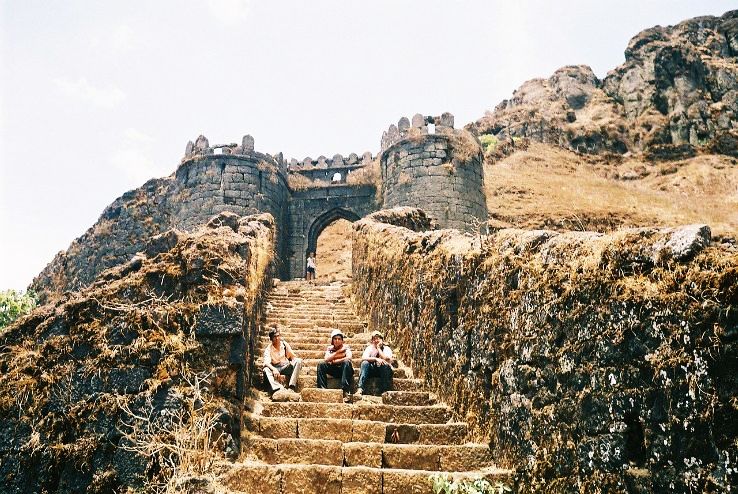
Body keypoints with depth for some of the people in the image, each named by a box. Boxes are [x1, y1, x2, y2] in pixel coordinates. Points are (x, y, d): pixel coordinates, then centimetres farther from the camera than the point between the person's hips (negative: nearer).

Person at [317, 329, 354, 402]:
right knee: (321, 364, -20)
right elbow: (326, 359, -13)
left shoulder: (346, 347, -1)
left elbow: (349, 358, -22)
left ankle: (346, 391, -40)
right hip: (333, 370, 3)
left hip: (345, 370, -2)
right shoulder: (330, 349, 6)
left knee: (347, 362, -35)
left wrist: (335, 361, -16)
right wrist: (338, 351, -19)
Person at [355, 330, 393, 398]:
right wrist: (376, 359, -25)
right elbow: (363, 358, -11)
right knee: (365, 363, -27)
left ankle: (385, 391, -33)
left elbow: (388, 359, -18)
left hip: (383, 370, -1)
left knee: (385, 364, -33)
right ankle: (360, 389, -41)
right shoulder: (370, 348, 8)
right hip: (372, 370, 1)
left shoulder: (386, 348, 3)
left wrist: (378, 348, -10)